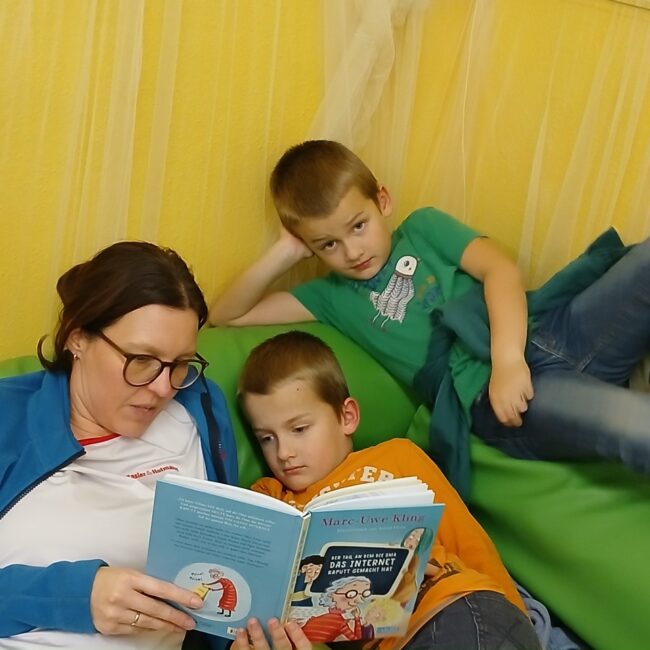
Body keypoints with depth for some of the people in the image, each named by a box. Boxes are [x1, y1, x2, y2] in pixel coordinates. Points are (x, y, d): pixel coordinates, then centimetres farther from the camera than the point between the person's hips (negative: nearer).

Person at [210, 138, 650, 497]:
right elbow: (226, 316, 19)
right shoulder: (334, 297, 22)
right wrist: (283, 254, 9)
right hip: (492, 397, -2)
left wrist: (509, 356, -16)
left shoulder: (423, 227, 19)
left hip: (554, 324, 2)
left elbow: (499, 268, 2)